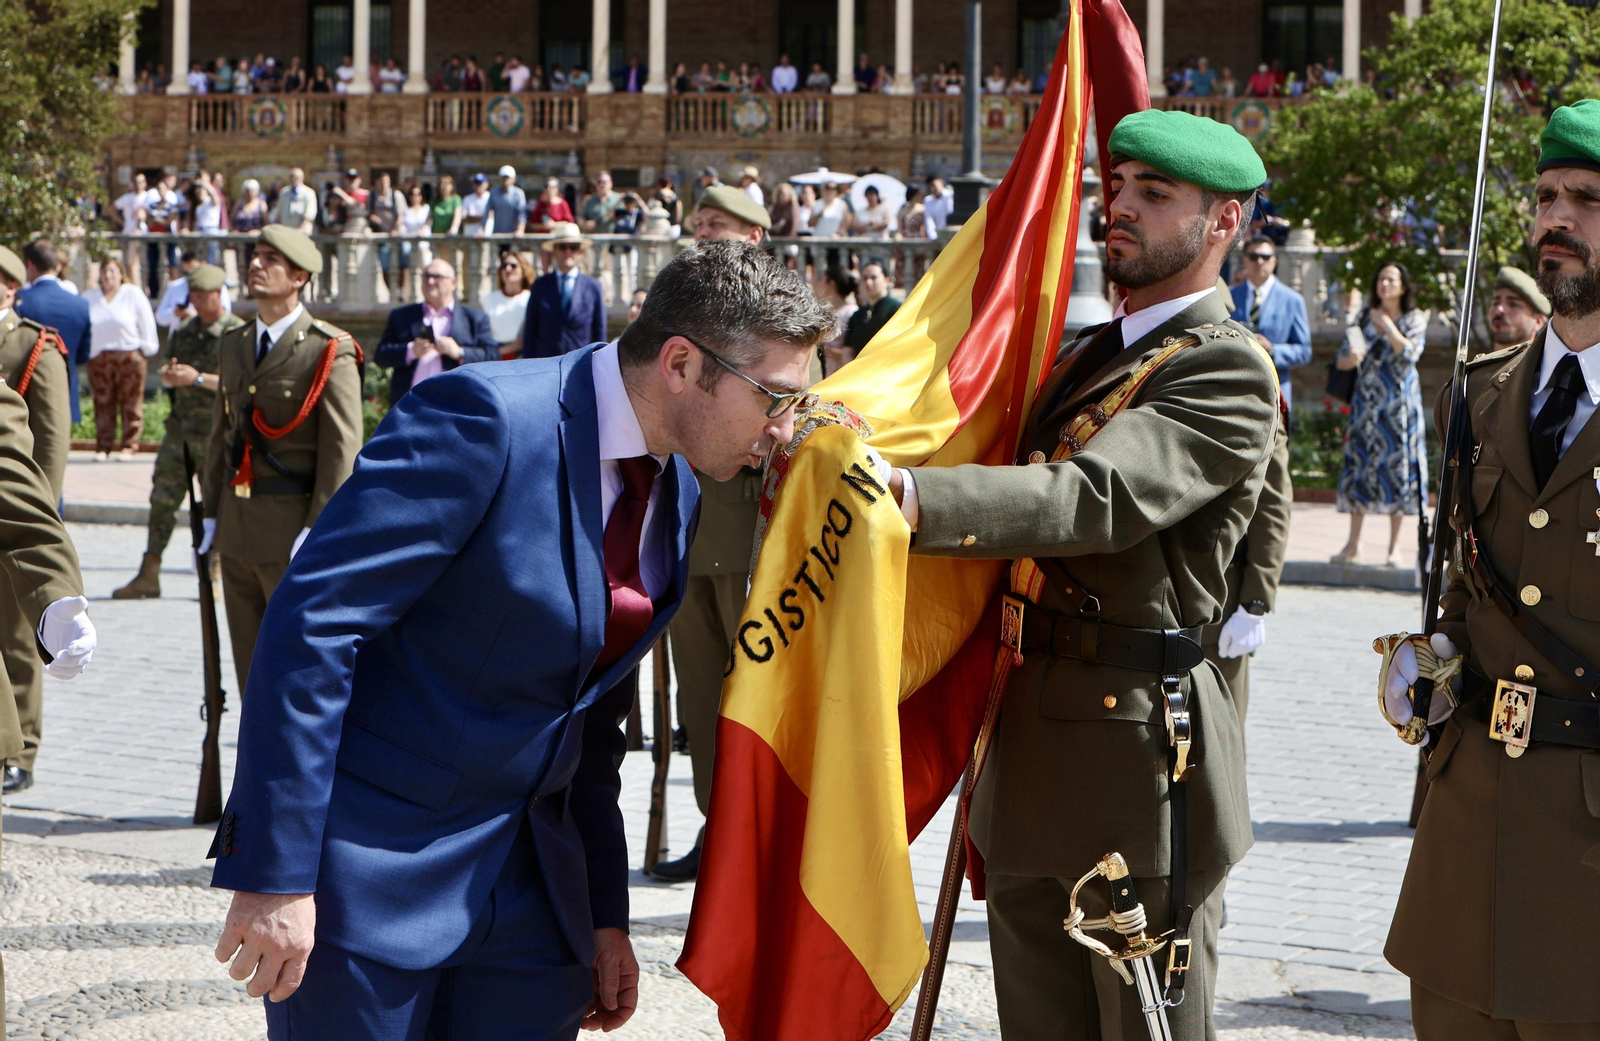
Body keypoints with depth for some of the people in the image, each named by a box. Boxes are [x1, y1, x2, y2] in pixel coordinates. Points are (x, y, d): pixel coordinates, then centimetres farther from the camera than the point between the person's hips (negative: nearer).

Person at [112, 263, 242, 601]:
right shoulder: (183, 331, 14)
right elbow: (166, 376, 21)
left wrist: (198, 378, -22)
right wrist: (168, 375, -4)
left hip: (217, 433, -6)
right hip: (180, 429, 6)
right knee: (163, 499, 5)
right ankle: (148, 576, 8)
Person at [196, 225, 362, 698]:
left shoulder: (329, 351, -9)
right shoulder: (233, 345, 13)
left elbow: (343, 449, -13)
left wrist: (316, 531, -18)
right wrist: (212, 514, 11)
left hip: (293, 528, -7)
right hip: (237, 529, 7)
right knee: (250, 659, 11)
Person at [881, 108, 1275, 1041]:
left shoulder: (1228, 371, -13)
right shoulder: (1090, 354, 17)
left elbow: (1097, 500, -28)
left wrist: (909, 496, -40)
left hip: (1140, 743, -9)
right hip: (1038, 740, 9)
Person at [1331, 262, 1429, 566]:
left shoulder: (1415, 319, 2)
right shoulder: (1364, 317, 10)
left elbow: (1409, 352, -15)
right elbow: (1341, 359, 7)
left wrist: (1387, 324, -9)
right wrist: (1350, 358, -15)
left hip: (1399, 401, -3)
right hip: (1367, 400, 3)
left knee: (1398, 464, -4)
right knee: (1359, 462, -1)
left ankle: (1395, 545, 2)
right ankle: (1353, 541, 6)